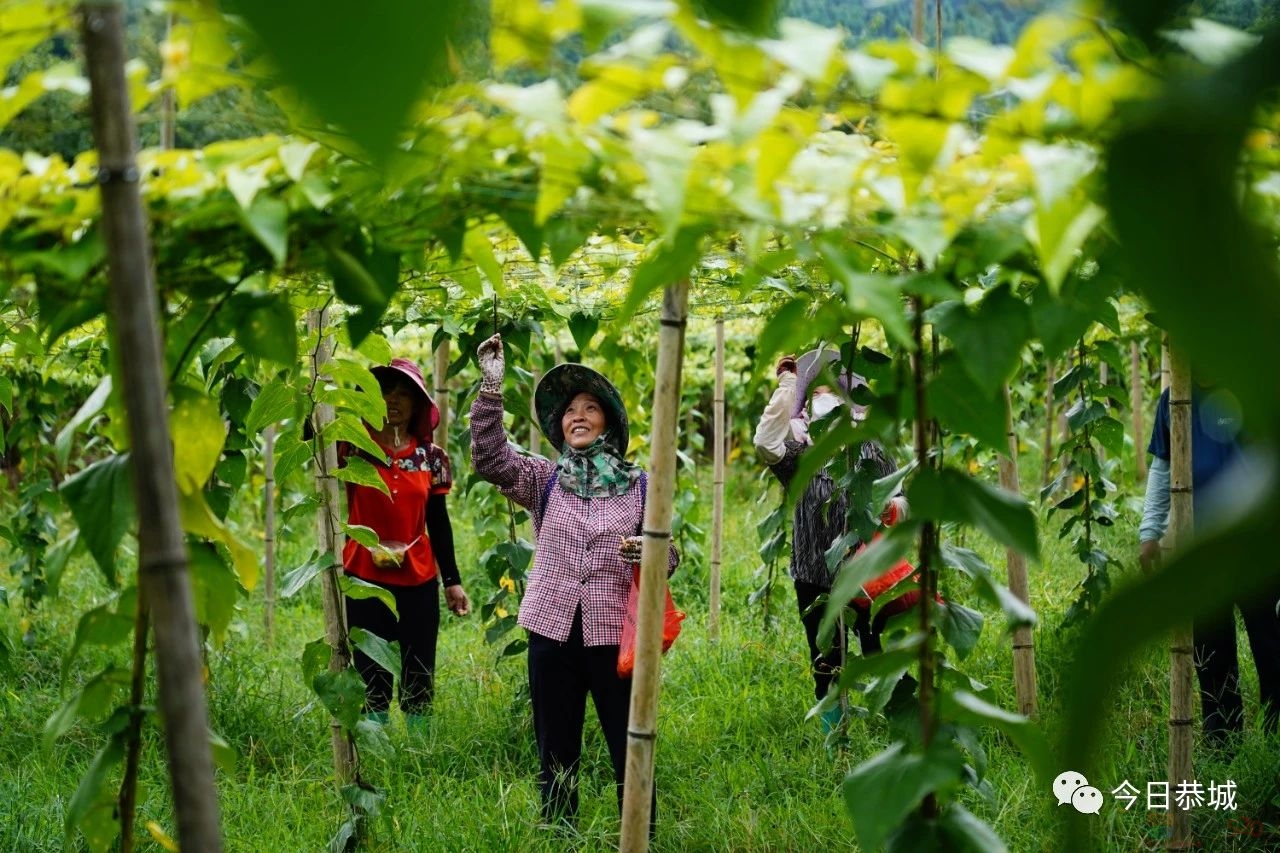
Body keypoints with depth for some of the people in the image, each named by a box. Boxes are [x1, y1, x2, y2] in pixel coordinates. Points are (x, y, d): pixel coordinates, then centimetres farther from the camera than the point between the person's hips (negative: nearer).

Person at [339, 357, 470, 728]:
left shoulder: (431, 457, 6)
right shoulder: (353, 447, -1)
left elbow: (439, 523, 10)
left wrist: (453, 580, 8)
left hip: (419, 582, 2)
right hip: (365, 579, -2)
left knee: (419, 680, 5)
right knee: (372, 679, 1)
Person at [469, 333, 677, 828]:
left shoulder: (639, 486, 5)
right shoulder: (544, 481, 7)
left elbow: (670, 556, 6)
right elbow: (490, 459, -8)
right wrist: (492, 386, -17)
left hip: (615, 634, -2)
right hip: (553, 631, 2)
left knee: (631, 752, 0)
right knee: (556, 755, 10)